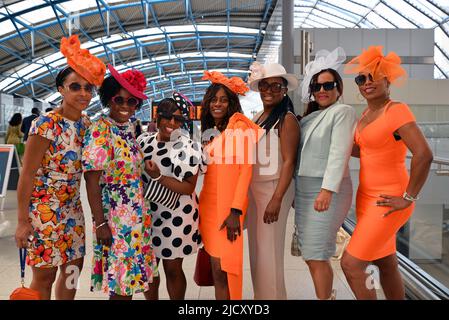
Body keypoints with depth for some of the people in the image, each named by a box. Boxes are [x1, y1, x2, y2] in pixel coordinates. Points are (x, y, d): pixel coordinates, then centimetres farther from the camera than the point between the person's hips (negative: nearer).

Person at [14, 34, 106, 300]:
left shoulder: (86, 124, 3)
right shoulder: (46, 124, -18)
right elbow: (27, 175, -16)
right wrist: (23, 220, -15)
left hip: (73, 208, 7)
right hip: (43, 209, -7)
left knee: (74, 267, 15)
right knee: (45, 275, 5)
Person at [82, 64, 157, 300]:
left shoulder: (130, 127, 7)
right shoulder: (100, 131, -15)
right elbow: (92, 182, -16)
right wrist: (100, 223, -17)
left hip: (137, 215, 7)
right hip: (114, 216, -7)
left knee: (131, 276, 16)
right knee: (121, 281, 3)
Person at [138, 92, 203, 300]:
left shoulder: (188, 147, -12)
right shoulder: (143, 141, 3)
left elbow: (189, 188, -15)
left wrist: (158, 176, -24)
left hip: (176, 217, -4)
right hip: (146, 215, 5)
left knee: (173, 269, 10)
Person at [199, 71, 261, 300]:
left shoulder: (240, 127, -5)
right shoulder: (210, 132, 16)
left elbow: (246, 169, -11)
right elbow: (208, 171, 13)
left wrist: (236, 211, -17)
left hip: (229, 207, -6)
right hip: (208, 203, 7)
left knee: (221, 268, -4)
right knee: (215, 266, 12)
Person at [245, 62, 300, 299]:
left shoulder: (286, 119, -12)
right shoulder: (258, 117, 10)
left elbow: (288, 162, -17)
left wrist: (277, 199, -22)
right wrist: (245, 190, 10)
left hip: (274, 187, -8)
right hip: (254, 187, 8)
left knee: (269, 249, 0)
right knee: (256, 246, 16)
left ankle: (272, 296, 16)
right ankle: (259, 294, 32)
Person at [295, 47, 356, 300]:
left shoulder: (343, 111, -5)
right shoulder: (310, 116, 18)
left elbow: (339, 152, -16)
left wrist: (327, 189, -25)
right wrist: (295, 189, 12)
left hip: (328, 190, -8)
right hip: (303, 190, 8)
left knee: (317, 255, -7)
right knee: (310, 254, 12)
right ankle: (328, 294, 29)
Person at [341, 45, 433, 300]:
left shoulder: (397, 110, -17)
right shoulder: (367, 114, 9)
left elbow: (424, 154, -25)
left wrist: (408, 198, -20)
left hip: (388, 201, -8)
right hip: (368, 198, 8)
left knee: (351, 264, -6)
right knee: (386, 265, 17)